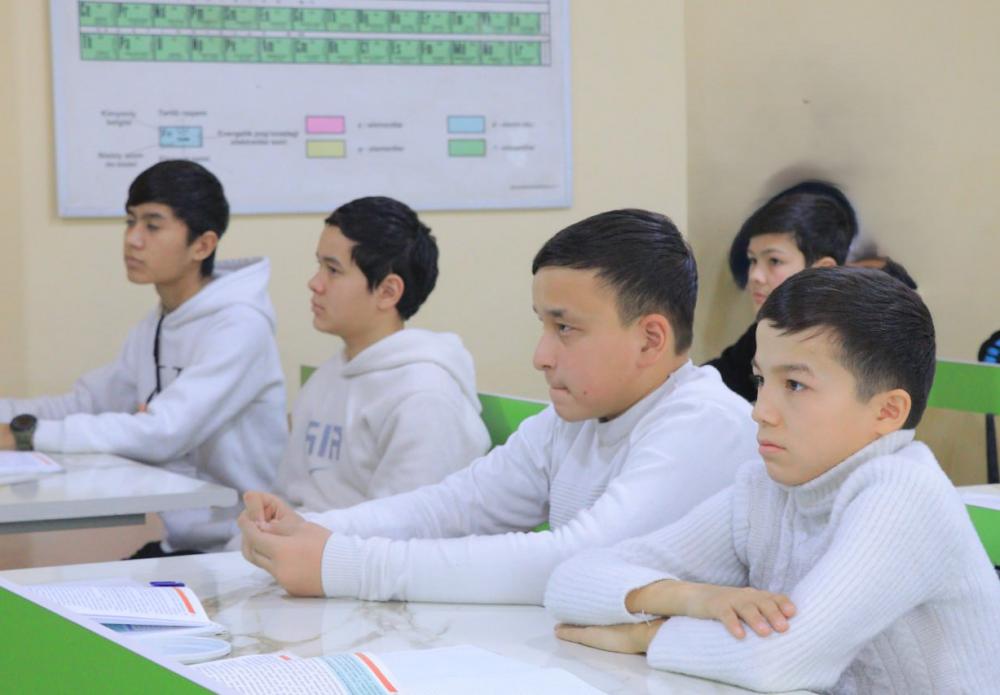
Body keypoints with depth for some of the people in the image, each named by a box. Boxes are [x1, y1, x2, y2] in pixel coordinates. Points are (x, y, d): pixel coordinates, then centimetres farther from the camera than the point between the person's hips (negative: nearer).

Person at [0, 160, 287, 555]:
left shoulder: (239, 326, -17)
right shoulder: (155, 328, 11)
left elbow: (163, 433, -26)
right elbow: (85, 404, 10)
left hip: (238, 553, -7)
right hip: (180, 544, 7)